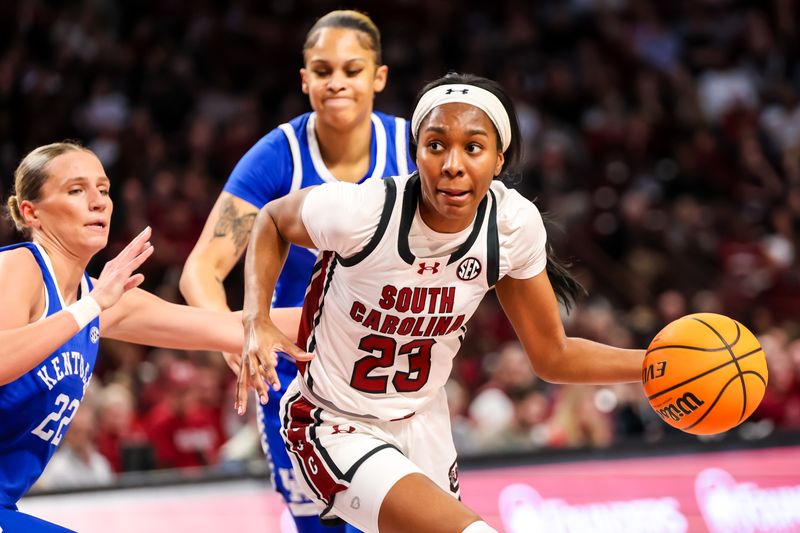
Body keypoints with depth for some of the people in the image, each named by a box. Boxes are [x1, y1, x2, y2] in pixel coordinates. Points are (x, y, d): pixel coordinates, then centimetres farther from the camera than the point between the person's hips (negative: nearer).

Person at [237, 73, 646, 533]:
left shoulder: (514, 223, -13)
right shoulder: (359, 212, -26)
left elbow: (553, 357, -1)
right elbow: (272, 221, -3)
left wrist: (656, 362, -13)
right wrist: (257, 322, -16)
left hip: (423, 423, 6)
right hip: (336, 428, -6)